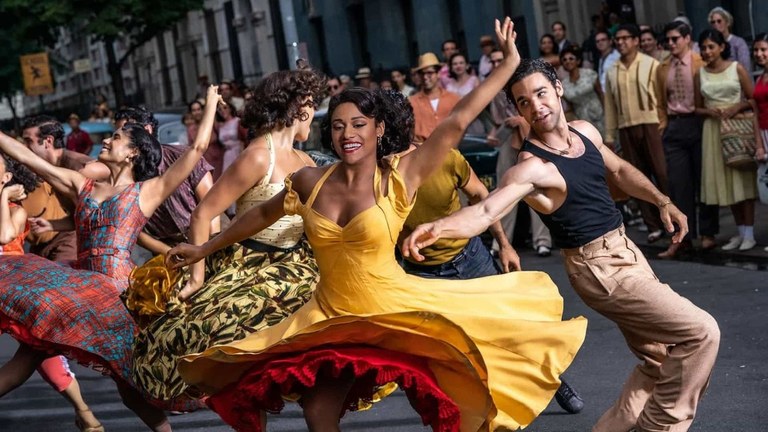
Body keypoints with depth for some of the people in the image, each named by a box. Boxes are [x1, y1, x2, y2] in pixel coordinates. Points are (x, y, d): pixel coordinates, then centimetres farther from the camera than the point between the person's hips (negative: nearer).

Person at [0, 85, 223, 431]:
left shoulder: (148, 191, 7)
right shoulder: (82, 186, 19)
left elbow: (197, 149, 3)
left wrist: (211, 103, 11)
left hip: (116, 286, -6)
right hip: (79, 282, 6)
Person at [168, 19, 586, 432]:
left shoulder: (398, 177, -12)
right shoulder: (310, 182, -2)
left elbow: (457, 121, -16)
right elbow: (261, 215, 15)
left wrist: (510, 63, -17)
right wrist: (203, 249, 24)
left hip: (395, 311, -4)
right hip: (331, 318, 4)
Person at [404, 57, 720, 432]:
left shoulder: (585, 131, 2)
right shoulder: (532, 166, -22)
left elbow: (620, 170, 22)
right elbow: (484, 210, -38)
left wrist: (662, 201, 17)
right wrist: (439, 227, -57)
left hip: (625, 250, 8)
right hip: (599, 267, -8)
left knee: (659, 362, 14)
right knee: (701, 333, -11)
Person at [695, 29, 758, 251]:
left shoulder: (736, 68, -1)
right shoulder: (700, 74, 7)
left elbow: (753, 99, -1)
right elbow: (698, 108, 12)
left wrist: (736, 107, -17)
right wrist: (709, 111, -8)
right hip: (713, 129, 3)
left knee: (742, 178, -3)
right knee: (723, 181, 4)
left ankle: (749, 234, 1)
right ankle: (740, 231, 14)